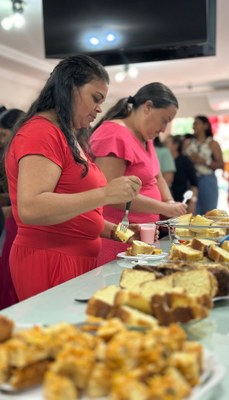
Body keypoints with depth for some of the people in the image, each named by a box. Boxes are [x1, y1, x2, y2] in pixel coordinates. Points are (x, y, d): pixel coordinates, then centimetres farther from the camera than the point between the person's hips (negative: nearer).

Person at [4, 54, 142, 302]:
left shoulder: (70, 138, 16)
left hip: (75, 260, 9)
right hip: (49, 263, -9)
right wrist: (105, 194, -26)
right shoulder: (41, 132, -13)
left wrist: (112, 230, 7)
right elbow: (30, 209, -26)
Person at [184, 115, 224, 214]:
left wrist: (204, 161, -15)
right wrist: (189, 160, -6)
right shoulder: (190, 143, 10)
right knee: (195, 213, 4)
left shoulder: (212, 144, 1)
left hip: (207, 181, -3)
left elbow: (221, 165, -5)